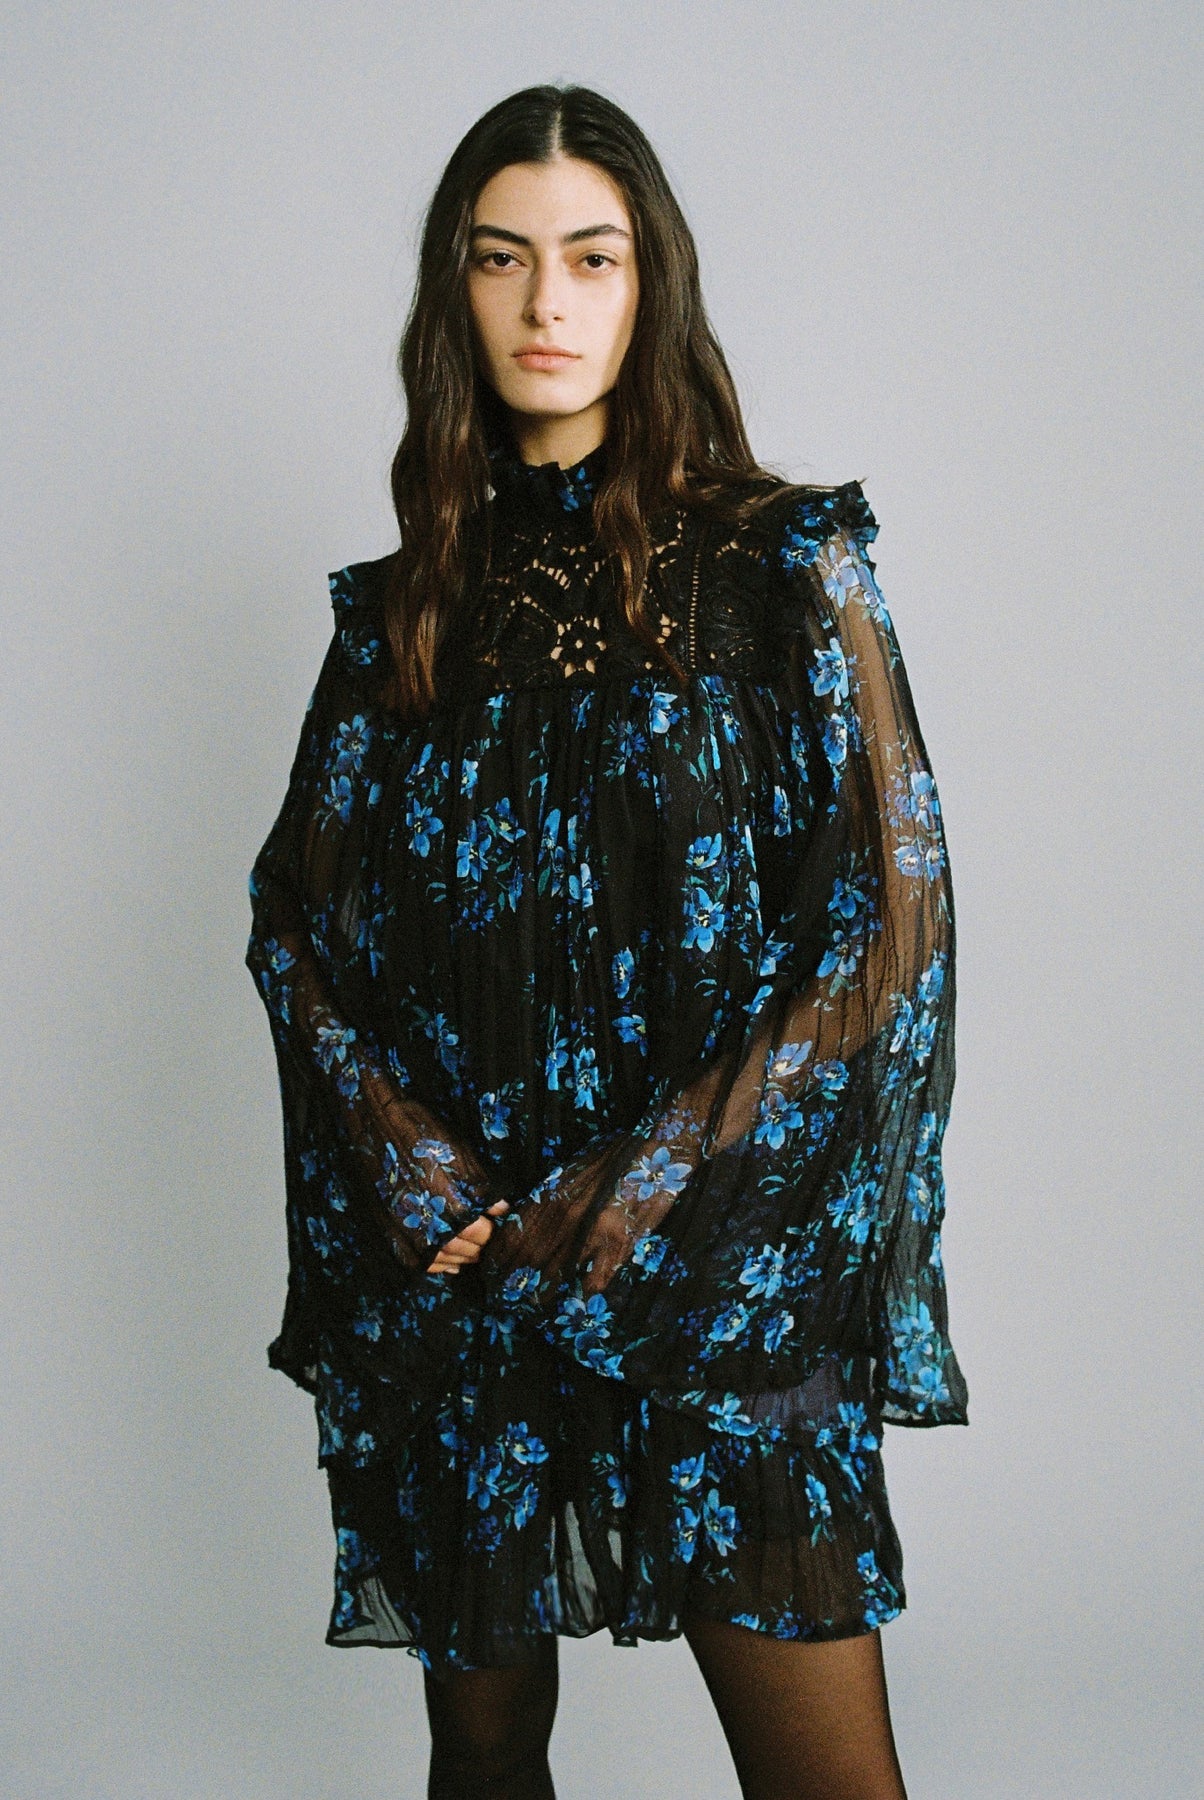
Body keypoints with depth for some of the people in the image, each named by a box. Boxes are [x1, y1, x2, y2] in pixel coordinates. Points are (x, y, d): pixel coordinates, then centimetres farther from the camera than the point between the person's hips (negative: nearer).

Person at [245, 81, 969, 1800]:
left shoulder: (782, 563, 1)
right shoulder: (408, 605, 10)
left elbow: (891, 917, -5)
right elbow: (294, 915, 9)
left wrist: (647, 1186, -11)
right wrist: (404, 1158, -8)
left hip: (717, 1257, -2)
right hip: (452, 1262, 3)